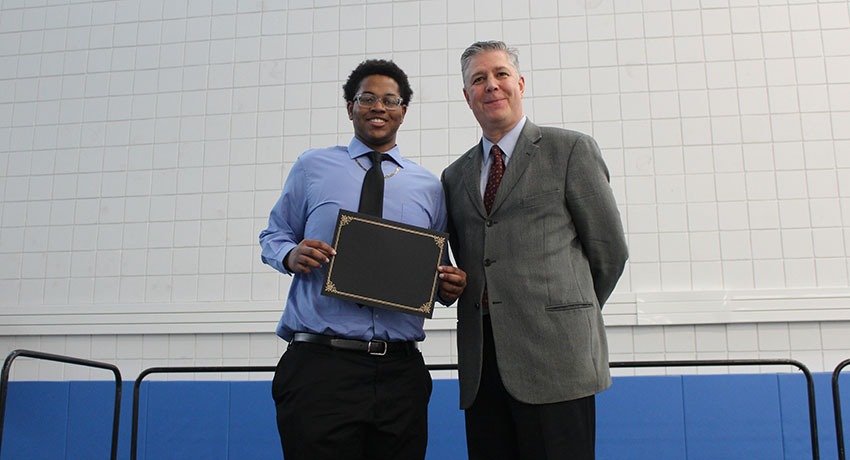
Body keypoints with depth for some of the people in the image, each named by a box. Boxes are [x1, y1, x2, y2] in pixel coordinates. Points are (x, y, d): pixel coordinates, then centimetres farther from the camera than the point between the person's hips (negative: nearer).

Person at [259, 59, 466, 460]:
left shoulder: (429, 186, 14)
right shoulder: (312, 167, 9)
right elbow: (272, 236, 13)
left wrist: (447, 287, -4)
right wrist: (291, 255, -9)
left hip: (401, 368, 2)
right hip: (319, 364, -2)